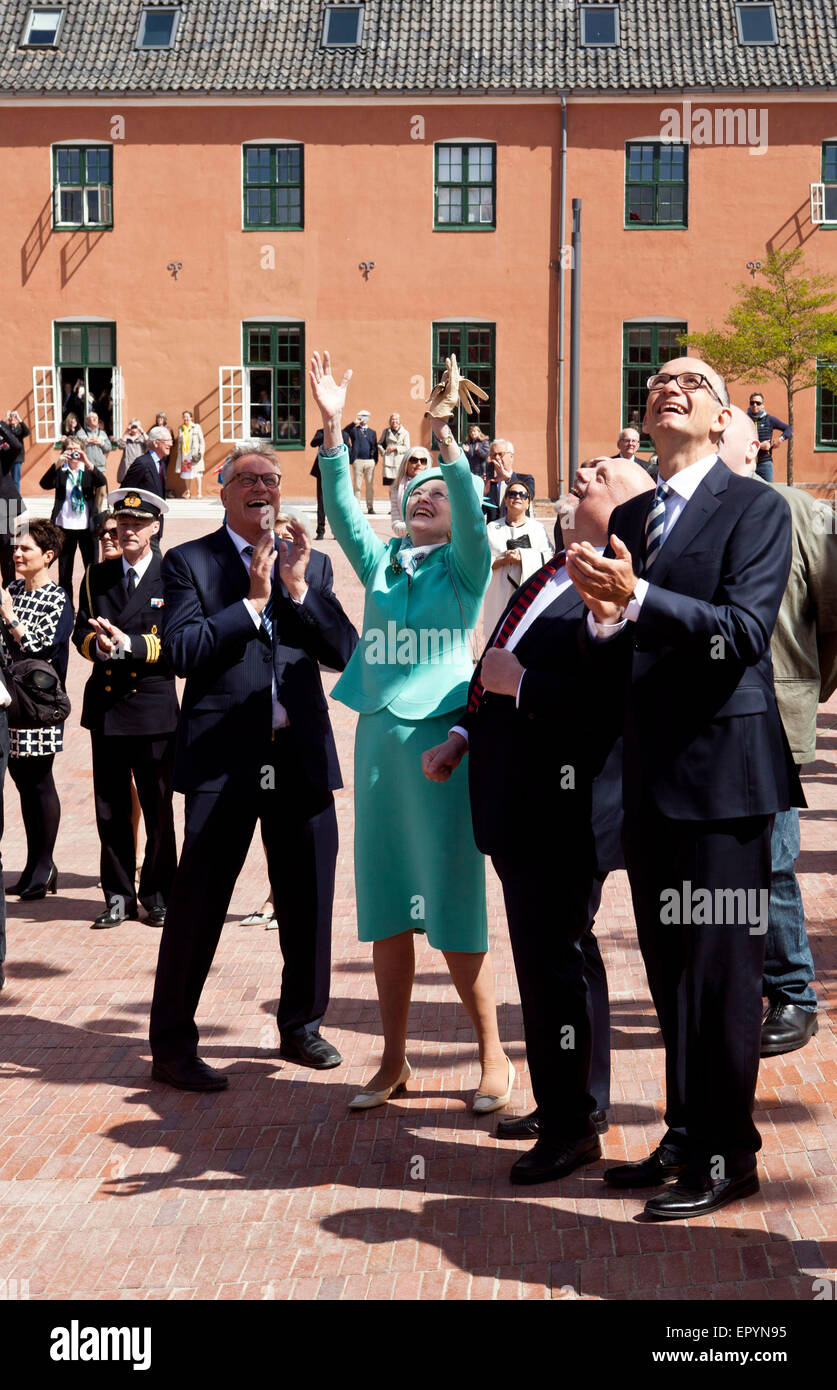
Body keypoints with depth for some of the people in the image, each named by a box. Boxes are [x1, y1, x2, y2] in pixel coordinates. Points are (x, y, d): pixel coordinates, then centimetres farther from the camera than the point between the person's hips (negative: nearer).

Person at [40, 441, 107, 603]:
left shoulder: (89, 471, 6)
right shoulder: (60, 472, 6)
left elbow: (103, 482, -12)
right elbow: (45, 485, -11)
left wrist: (87, 463, -23)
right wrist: (58, 463, -22)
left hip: (87, 527, -1)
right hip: (65, 527, 1)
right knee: (64, 573, 6)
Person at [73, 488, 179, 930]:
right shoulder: (97, 576, 11)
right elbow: (81, 634, 9)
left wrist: (128, 643, -21)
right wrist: (99, 645, -14)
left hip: (154, 706, -3)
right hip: (106, 706, 4)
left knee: (158, 808, 3)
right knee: (110, 807, 7)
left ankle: (158, 896, 15)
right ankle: (118, 896, 17)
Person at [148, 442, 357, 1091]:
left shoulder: (311, 563, 12)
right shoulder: (189, 562, 1)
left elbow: (344, 652, 3)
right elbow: (180, 652, -12)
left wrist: (299, 591, -9)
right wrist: (252, 601, -11)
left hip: (302, 754, 4)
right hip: (224, 757, -4)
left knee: (309, 898, 12)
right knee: (199, 901, -2)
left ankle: (302, 1025, 30)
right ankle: (172, 1044, 9)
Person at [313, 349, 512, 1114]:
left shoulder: (464, 565, 2)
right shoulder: (380, 562, 11)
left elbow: (470, 509, -16)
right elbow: (341, 508, -1)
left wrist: (445, 433, -28)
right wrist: (333, 426, -12)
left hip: (444, 738, -5)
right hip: (379, 735, 5)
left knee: (455, 907, -4)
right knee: (385, 907, 8)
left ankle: (494, 1056, 10)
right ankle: (394, 1060, 17)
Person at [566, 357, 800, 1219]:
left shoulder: (755, 509, -6)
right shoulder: (627, 519, 14)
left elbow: (744, 631, -18)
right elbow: (614, 655, 12)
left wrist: (636, 597, -28)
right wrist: (603, 619, -11)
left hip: (720, 767, -7)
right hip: (651, 773, 7)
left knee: (721, 966, -2)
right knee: (670, 968, 14)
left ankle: (726, 1155, 9)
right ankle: (685, 1136, 26)